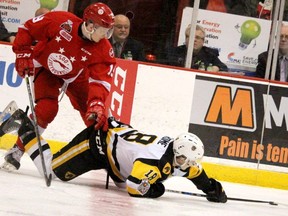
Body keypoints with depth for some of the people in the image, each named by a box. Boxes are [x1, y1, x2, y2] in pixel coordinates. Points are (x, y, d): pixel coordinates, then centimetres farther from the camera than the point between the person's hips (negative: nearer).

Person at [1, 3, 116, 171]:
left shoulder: (104, 50, -27)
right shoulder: (61, 22, -33)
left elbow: (100, 82, -33)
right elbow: (28, 29, -19)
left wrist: (97, 106, -50)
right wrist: (23, 55, -21)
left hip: (77, 76, 3)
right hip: (46, 67, -3)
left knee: (95, 117, -1)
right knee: (46, 109, -24)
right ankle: (17, 151, -13)